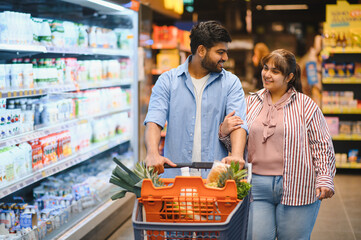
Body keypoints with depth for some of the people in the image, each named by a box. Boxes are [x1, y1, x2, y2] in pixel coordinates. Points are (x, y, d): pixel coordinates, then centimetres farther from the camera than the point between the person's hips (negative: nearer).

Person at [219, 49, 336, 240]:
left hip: (296, 189, -2)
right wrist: (224, 131, -3)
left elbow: (322, 146, 1)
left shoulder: (306, 105, 2)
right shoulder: (251, 102, 11)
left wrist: (324, 179, -9)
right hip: (257, 186, 2)